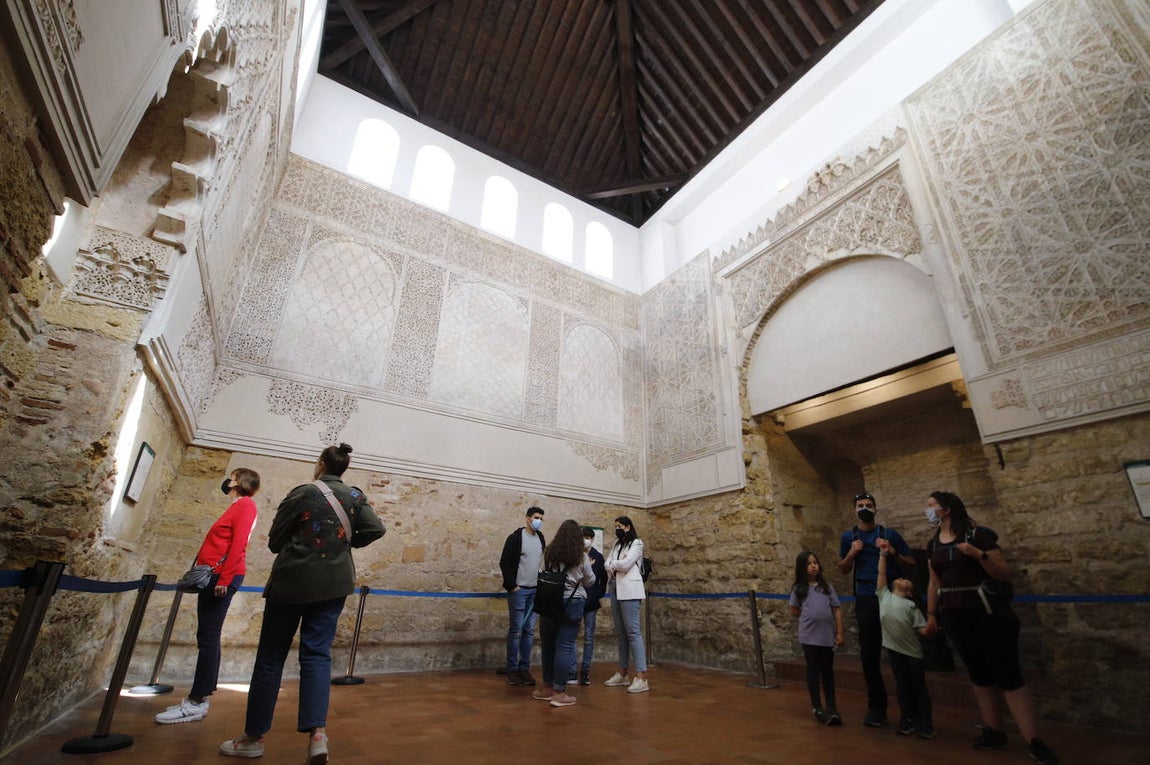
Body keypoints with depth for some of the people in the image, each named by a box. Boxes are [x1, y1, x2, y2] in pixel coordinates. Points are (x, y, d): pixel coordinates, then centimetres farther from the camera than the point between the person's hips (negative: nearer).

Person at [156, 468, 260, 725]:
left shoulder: (245, 504, -8)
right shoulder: (236, 507, 20)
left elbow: (238, 544, -17)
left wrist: (224, 579, -21)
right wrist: (211, 575, 17)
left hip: (222, 575, -9)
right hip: (214, 575, 9)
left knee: (207, 637, -7)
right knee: (207, 637, 11)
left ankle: (197, 703, -2)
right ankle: (201, 696, 17)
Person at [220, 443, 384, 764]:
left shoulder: (302, 492, -7)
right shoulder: (355, 496, 1)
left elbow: (275, 541, -2)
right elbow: (375, 529, -9)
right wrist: (345, 542, 7)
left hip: (292, 580, -2)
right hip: (334, 584, 3)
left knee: (271, 655, 12)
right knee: (317, 653, 7)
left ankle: (254, 737, 23)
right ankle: (317, 733, -5)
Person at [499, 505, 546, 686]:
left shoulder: (541, 538, 9)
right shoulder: (515, 537, -9)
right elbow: (504, 563, -11)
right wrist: (512, 586, -13)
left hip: (536, 591, 5)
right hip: (519, 590, -5)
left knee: (530, 630, 8)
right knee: (516, 630, 1)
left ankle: (524, 668, 17)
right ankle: (512, 669, 12)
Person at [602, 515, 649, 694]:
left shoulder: (636, 543, -2)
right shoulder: (616, 544, 19)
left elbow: (625, 564, -13)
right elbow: (607, 564, 9)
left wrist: (612, 564, 3)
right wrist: (616, 566, -9)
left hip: (629, 590, -7)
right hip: (615, 589, 7)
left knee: (633, 632, -11)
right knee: (621, 632, 10)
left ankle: (641, 677, -11)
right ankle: (623, 673, 17)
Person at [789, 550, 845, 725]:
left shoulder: (827, 587, 6)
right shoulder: (798, 588, 1)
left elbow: (837, 610, 5)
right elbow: (794, 611, 8)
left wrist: (839, 633, 0)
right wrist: (810, 616, 1)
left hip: (827, 636, 2)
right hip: (809, 636, -2)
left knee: (828, 672, 11)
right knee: (813, 671, 6)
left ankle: (832, 708, 19)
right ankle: (817, 708, 15)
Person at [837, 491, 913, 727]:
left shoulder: (889, 534, 5)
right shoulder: (848, 537, 7)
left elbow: (911, 562, 7)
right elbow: (843, 569, 10)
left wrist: (892, 553, -11)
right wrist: (851, 553, -8)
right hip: (867, 599, 1)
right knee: (869, 654, 5)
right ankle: (876, 705, 18)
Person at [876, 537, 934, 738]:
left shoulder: (911, 605, -1)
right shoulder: (884, 595, 4)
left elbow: (922, 629, -7)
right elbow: (881, 573, 2)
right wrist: (883, 553, 1)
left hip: (912, 651, -2)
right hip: (894, 648, 2)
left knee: (918, 687, 8)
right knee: (902, 686, 11)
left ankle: (924, 724, 20)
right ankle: (907, 721, 22)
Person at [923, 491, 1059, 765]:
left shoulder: (978, 534, -10)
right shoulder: (934, 544, 8)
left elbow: (1005, 575, -10)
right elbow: (934, 582, 14)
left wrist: (979, 555, -26)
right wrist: (931, 614, 12)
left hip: (987, 611, -5)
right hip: (954, 616, 6)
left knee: (1008, 675, -6)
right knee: (979, 674, 12)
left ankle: (1034, 741, 2)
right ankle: (994, 731, 21)